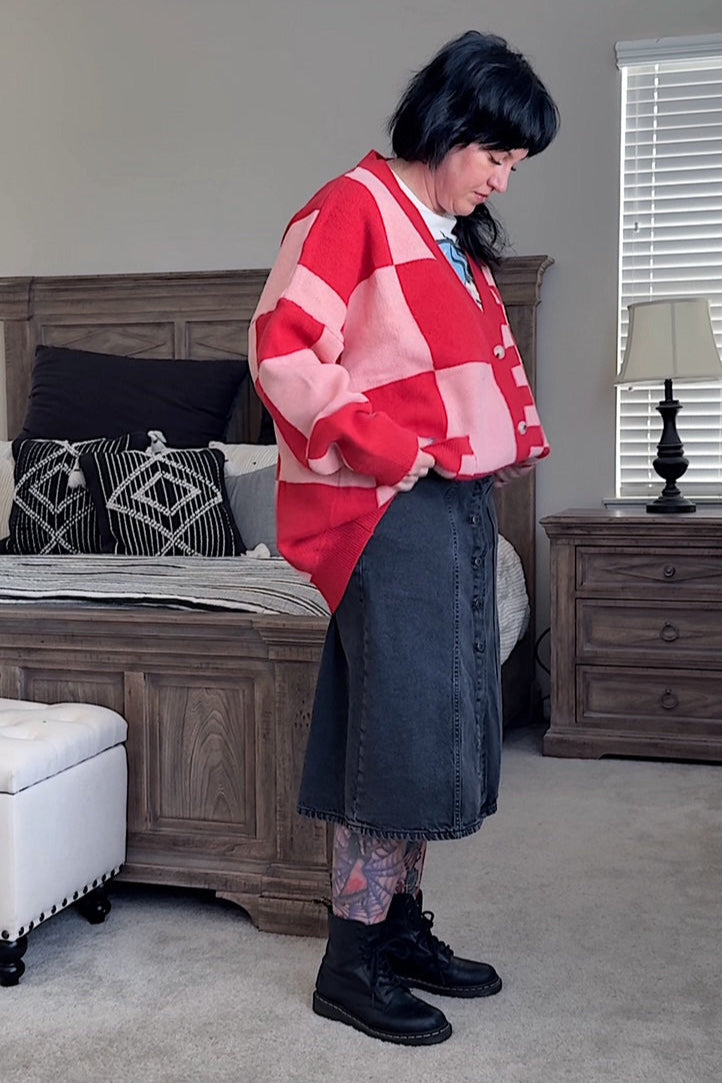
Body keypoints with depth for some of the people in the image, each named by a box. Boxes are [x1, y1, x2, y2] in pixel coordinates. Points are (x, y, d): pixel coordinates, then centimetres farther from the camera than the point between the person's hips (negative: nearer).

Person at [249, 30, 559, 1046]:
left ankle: (402, 923, 24)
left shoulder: (457, 238, 19)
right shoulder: (352, 208, -8)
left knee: (443, 725, 11)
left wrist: (517, 439, 12)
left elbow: (494, 354, 29)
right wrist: (391, 451, -18)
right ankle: (352, 964, 4)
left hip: (464, 505, 9)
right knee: (399, 727, -8)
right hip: (388, 510, -9)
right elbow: (282, 348, -17)